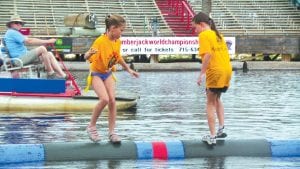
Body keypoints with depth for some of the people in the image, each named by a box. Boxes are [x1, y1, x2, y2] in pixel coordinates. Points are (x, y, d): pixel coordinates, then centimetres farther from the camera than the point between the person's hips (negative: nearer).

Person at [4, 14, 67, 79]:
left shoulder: (14, 33, 26)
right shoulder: (11, 32, -9)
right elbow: (29, 41, -17)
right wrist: (47, 41, -15)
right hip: (20, 58, -10)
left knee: (49, 54, 3)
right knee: (42, 49, -24)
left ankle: (63, 75, -5)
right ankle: (51, 74, -18)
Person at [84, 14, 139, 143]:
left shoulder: (117, 42, -1)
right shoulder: (100, 41, -24)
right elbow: (86, 56, -30)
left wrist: (128, 70, 25)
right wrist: (90, 53, -53)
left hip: (108, 74, 6)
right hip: (96, 74, -6)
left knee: (112, 100, -6)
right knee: (105, 99, -23)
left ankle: (112, 132, 2)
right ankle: (91, 126, -4)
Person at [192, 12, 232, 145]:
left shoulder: (204, 35, -7)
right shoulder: (217, 34, 18)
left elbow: (208, 54, -19)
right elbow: (223, 53, 15)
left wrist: (202, 74, -17)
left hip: (215, 72, -8)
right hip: (227, 70, 8)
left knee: (210, 103, 2)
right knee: (217, 99, 25)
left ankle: (212, 136, 0)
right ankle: (221, 128, 13)